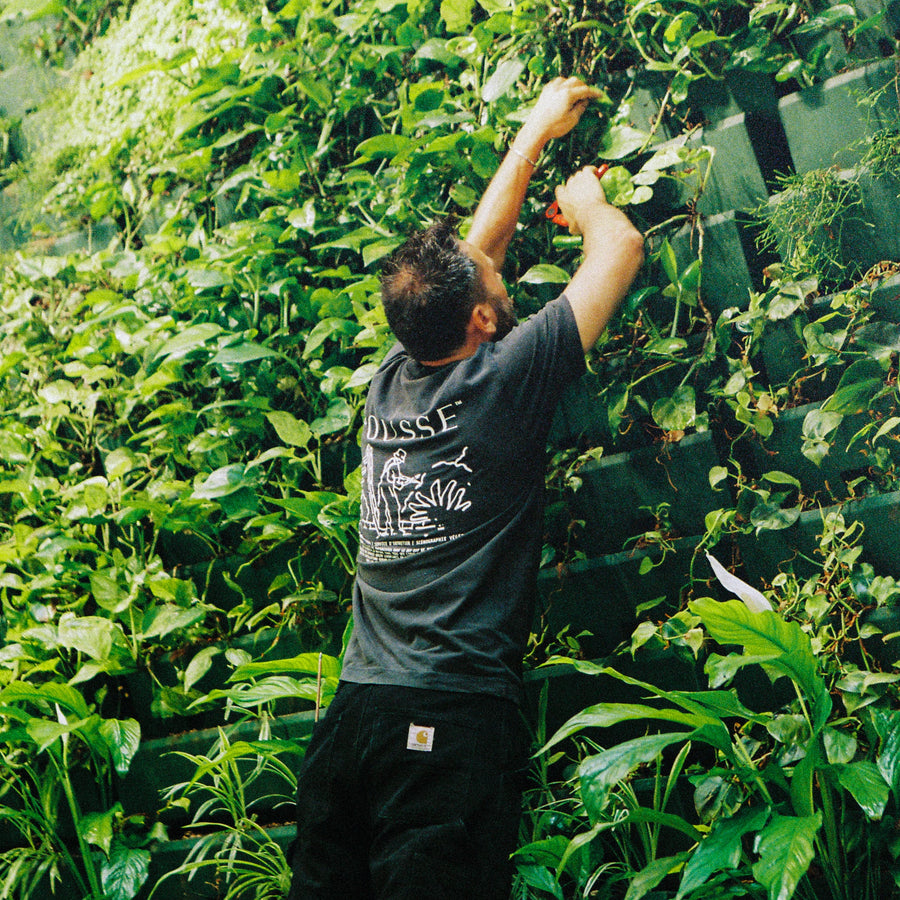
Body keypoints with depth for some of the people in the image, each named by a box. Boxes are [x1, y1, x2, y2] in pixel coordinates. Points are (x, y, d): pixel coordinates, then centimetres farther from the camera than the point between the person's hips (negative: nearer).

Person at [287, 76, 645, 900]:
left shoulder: (391, 383, 10)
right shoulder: (503, 382, -7)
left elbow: (475, 247, 25)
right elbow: (623, 247, 2)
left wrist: (539, 130, 36)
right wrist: (587, 204, 25)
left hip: (352, 709, 7)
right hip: (454, 713, -6)